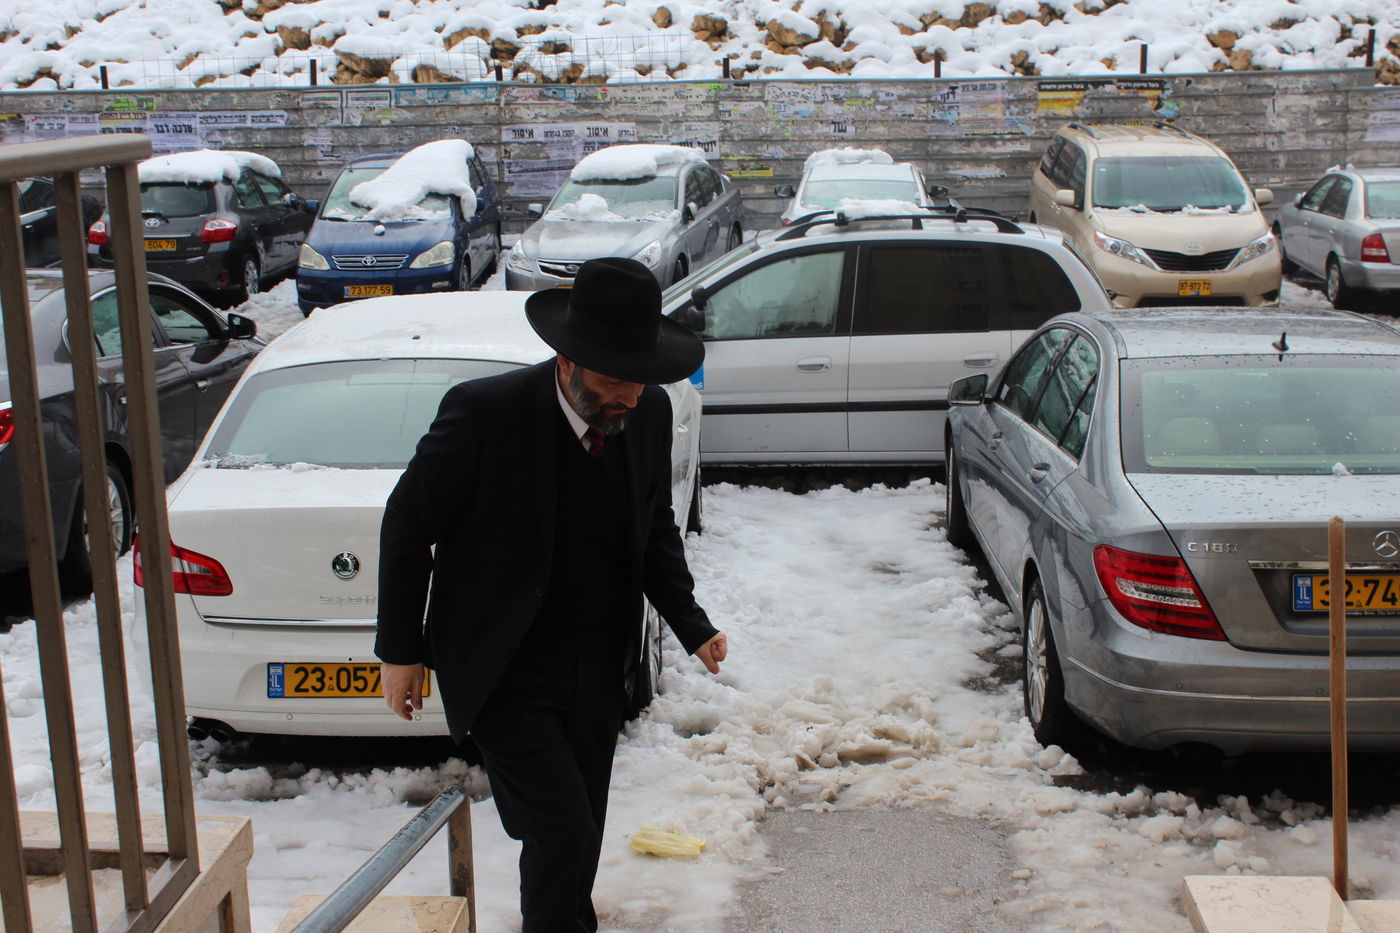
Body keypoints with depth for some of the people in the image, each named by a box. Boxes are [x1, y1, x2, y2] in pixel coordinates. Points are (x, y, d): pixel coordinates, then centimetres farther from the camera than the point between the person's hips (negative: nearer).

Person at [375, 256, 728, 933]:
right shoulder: (486, 412, -22)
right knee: (561, 833, -10)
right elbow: (408, 523, -9)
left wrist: (692, 624, 2)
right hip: (508, 673, -5)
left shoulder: (649, 413, -6)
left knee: (580, 836, 15)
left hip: (598, 667, 5)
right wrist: (401, 649, -5)